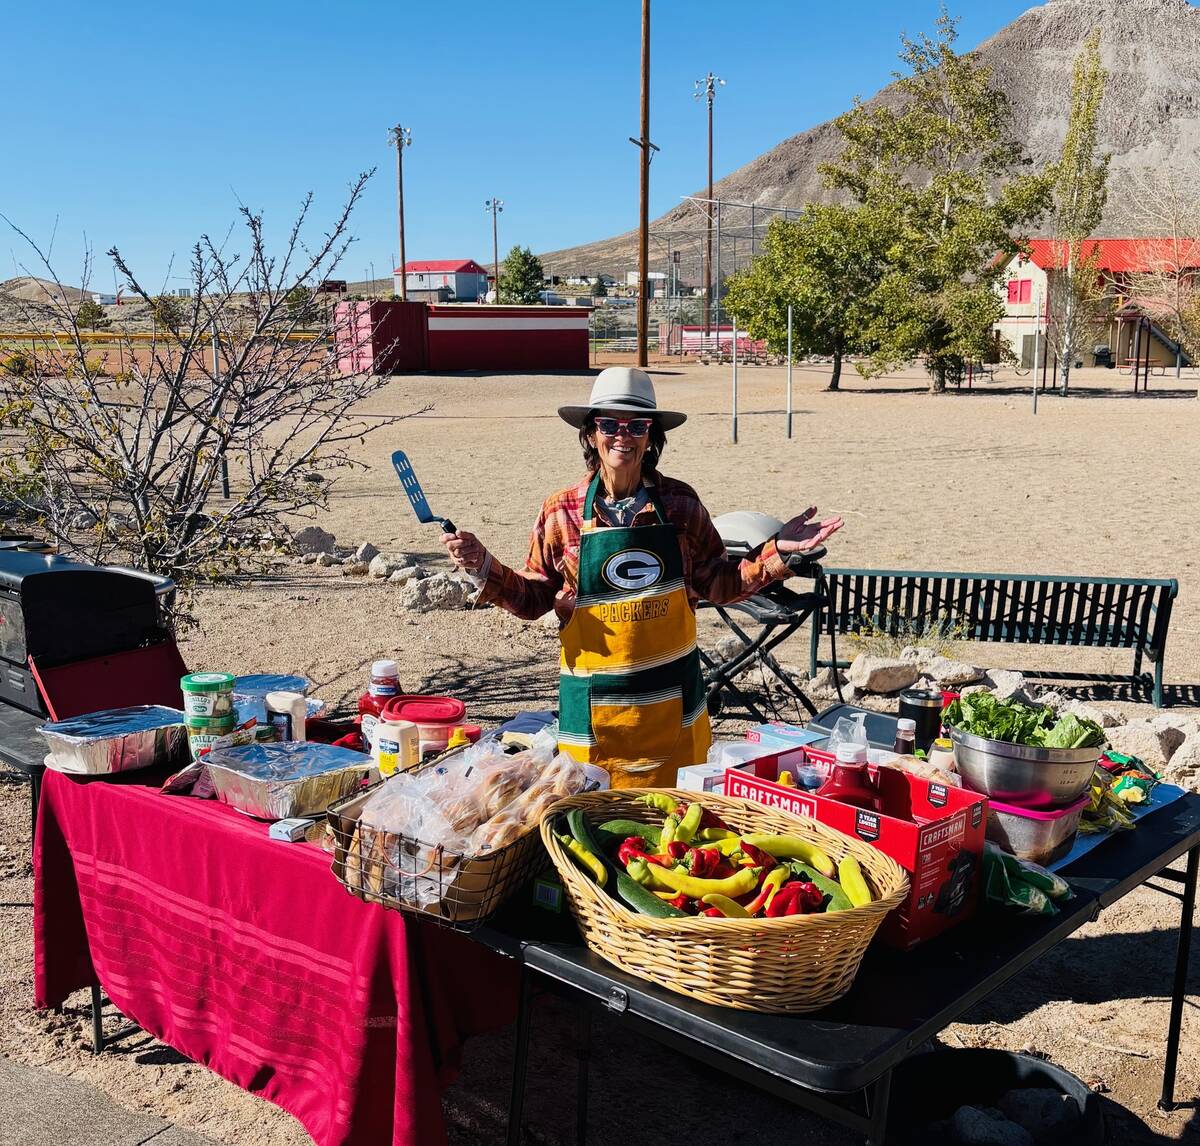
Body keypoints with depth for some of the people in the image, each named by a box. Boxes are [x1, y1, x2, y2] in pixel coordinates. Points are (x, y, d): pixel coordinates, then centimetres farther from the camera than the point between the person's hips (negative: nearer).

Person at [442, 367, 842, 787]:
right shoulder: (561, 513, -5)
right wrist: (482, 565, -12)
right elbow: (533, 599, 2)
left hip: (673, 700, 2)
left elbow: (717, 583, 6)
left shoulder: (680, 503, -2)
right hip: (595, 706, -1)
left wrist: (776, 552, -5)